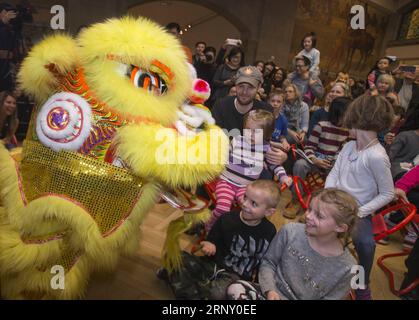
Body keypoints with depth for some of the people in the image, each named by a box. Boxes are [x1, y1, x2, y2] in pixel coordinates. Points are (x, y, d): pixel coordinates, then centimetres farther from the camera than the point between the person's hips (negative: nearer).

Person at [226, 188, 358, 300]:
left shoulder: (346, 267, -15)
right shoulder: (290, 231, -12)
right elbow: (268, 262, 2)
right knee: (234, 289, -27)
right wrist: (269, 290, -15)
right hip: (272, 293, 2)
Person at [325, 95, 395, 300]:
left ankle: (362, 287, 6)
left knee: (365, 242, -26)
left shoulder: (377, 156, -19)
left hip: (357, 211, -6)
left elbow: (387, 194, -13)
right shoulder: (349, 146, 3)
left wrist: (359, 213, -17)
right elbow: (333, 174, 5)